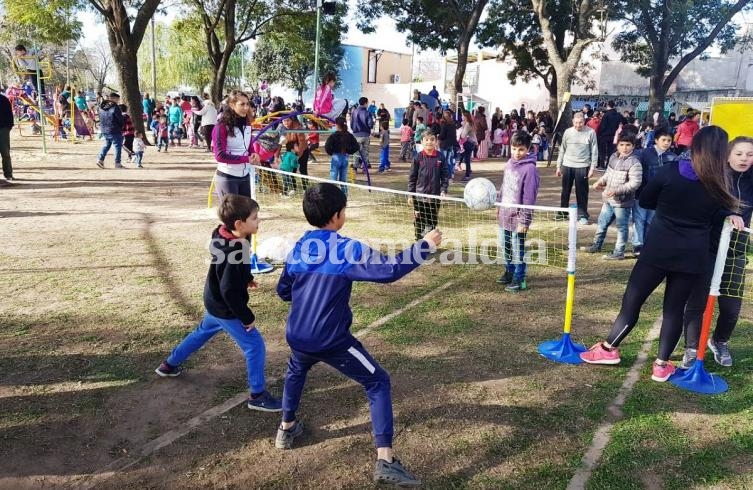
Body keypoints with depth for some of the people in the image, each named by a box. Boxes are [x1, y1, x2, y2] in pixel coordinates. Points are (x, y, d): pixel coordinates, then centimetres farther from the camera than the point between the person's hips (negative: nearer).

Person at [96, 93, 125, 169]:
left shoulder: (101, 107, 7)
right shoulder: (115, 108, -16)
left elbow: (101, 119, 13)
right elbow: (121, 120, -14)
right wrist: (121, 126, 5)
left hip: (104, 130, 7)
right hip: (115, 131, -7)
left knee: (106, 144, 22)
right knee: (117, 146, 2)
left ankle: (100, 159, 15)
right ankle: (117, 163, 3)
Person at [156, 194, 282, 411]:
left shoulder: (223, 235, -8)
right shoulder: (234, 252, -35)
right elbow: (229, 291, -31)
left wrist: (246, 278, 8)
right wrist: (247, 317, -22)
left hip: (214, 303, 9)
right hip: (226, 309, -9)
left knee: (202, 333, 32)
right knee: (255, 346, -1)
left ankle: (169, 365, 49)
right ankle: (258, 395, 9)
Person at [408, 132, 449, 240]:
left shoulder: (440, 157, 0)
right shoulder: (418, 157, -2)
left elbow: (445, 175, 4)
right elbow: (412, 176, 2)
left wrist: (443, 190, -6)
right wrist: (411, 193, 0)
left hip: (435, 196, 1)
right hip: (419, 196, -1)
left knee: (432, 221, 9)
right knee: (419, 221, 5)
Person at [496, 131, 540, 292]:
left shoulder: (530, 168, -17)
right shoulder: (509, 163, 6)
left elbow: (529, 198, -18)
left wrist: (524, 220, -17)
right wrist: (498, 205, 17)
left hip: (517, 217, -7)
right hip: (504, 215, 7)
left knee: (517, 250, 4)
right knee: (505, 246, 20)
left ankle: (519, 280, 18)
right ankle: (509, 272, 38)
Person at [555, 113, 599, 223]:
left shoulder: (590, 132, -5)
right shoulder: (567, 132, 2)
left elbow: (594, 152, -2)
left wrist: (592, 168, -6)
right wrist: (559, 166, 8)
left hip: (582, 167, -2)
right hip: (567, 165, 3)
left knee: (582, 192, 1)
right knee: (565, 191, 12)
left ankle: (582, 215, 9)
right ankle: (563, 212, 25)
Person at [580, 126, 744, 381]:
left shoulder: (670, 170, -7)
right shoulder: (718, 184, -2)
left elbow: (645, 201, 4)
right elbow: (717, 215, 2)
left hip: (658, 249, -1)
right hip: (692, 255, 2)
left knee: (633, 300, 9)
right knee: (675, 308, 11)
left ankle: (608, 348, 18)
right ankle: (662, 364, 18)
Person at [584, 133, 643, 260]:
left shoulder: (634, 163, -17)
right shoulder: (613, 157, 7)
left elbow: (635, 183, -23)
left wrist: (616, 190, -28)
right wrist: (600, 182, 5)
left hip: (622, 202, -8)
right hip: (608, 199, 8)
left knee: (621, 227, 5)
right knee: (602, 222, 20)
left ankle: (619, 252, 15)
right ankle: (596, 245, 37)